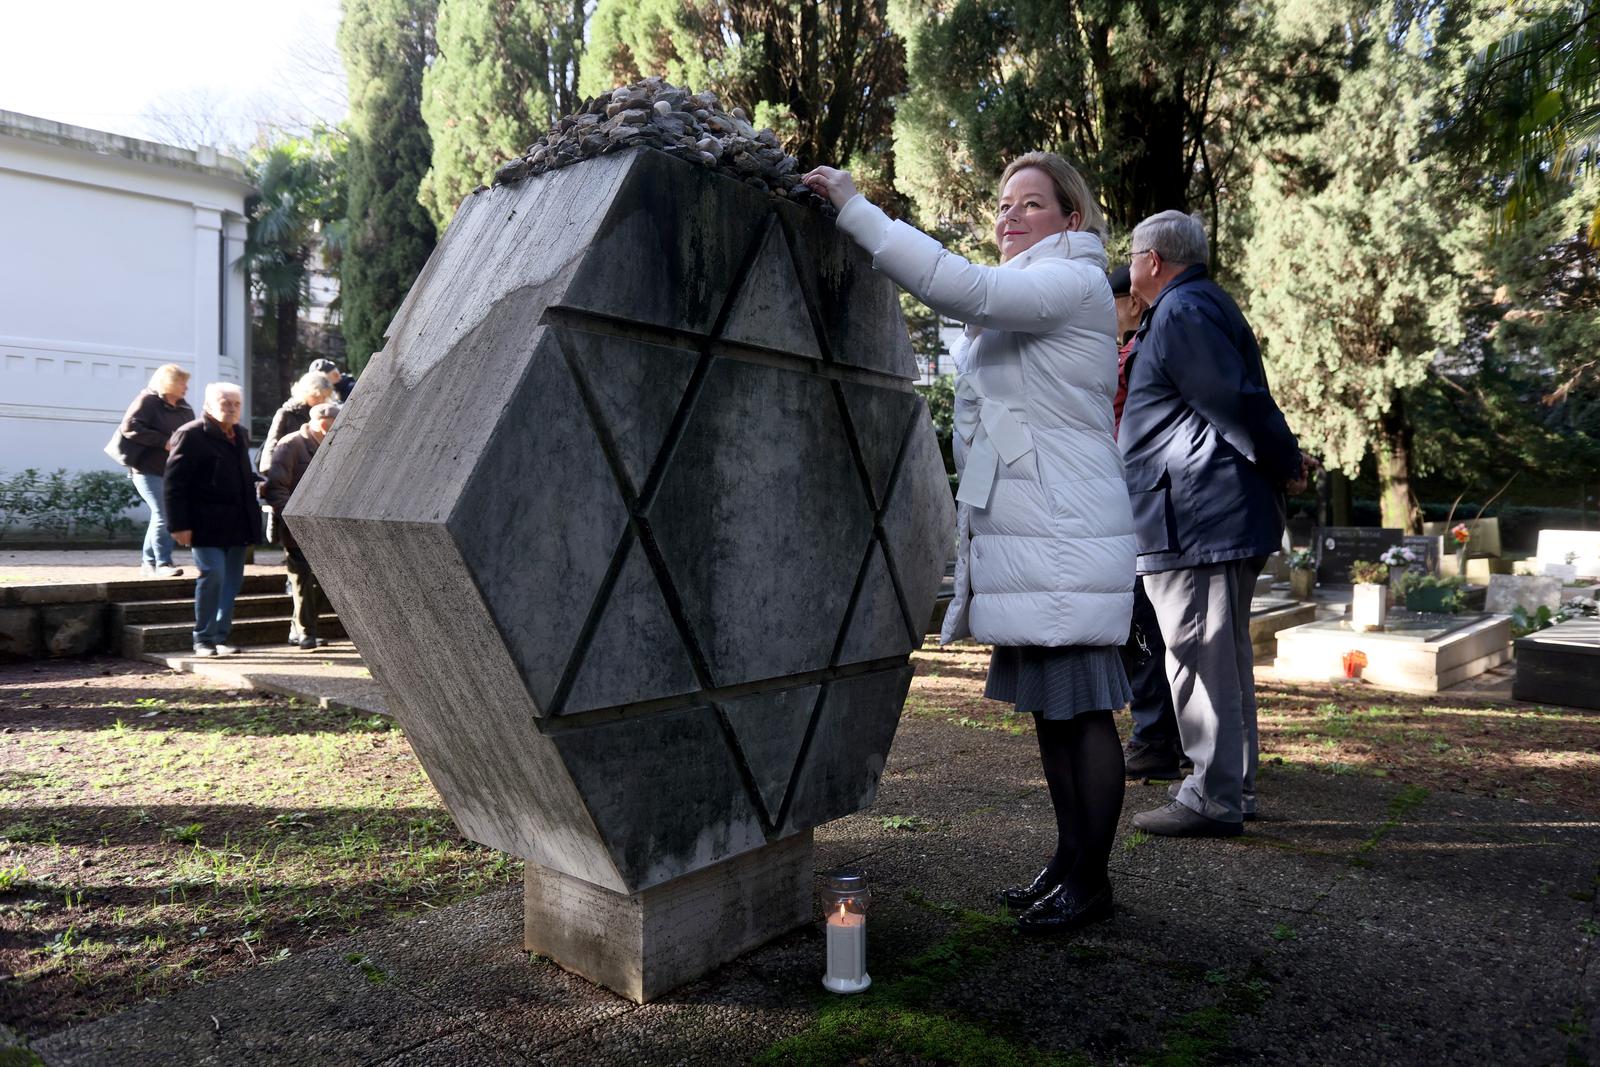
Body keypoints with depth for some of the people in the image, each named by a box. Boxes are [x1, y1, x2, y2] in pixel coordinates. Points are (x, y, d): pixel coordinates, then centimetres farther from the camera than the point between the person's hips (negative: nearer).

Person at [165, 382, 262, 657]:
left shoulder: (241, 434, 16)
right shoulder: (191, 435, -6)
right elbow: (175, 483, -10)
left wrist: (258, 482, 8)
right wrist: (180, 525, -15)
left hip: (237, 524, 7)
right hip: (207, 525, -7)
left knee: (232, 580, 8)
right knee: (212, 575, -11)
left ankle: (221, 637, 17)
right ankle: (203, 639, 2)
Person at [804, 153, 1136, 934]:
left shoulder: (1074, 284, -8)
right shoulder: (1014, 304, 22)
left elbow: (958, 286, -25)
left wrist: (854, 208, -20)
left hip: (1065, 538, -9)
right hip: (1019, 535, 10)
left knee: (1081, 709, -1)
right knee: (1048, 707, 14)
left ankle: (1090, 881, 13)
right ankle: (1067, 862, 26)